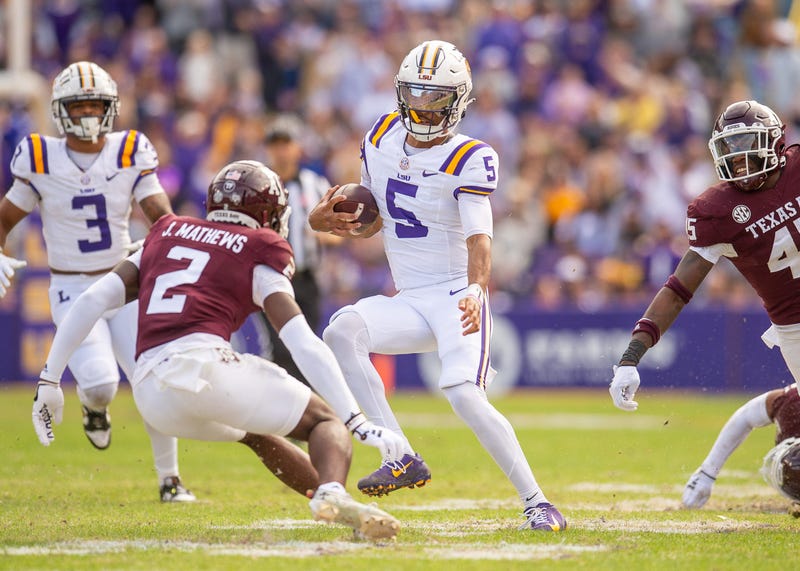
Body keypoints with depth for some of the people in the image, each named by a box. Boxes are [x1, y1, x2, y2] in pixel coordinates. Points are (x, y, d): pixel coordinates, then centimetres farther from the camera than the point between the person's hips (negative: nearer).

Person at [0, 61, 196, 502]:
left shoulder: (130, 154, -3)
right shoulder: (41, 160, -5)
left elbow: (160, 214, -9)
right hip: (72, 291, -2)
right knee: (100, 381, -21)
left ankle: (169, 479, 9)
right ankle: (94, 405, 19)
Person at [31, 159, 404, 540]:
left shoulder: (167, 235, 26)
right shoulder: (259, 255, 11)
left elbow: (92, 302, 17)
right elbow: (305, 346, 0)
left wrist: (50, 380, 20)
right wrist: (359, 423, -2)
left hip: (151, 394, 5)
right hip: (202, 362, -5)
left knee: (258, 433, 31)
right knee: (326, 421, 4)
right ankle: (333, 492, -27)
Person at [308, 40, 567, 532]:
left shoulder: (470, 160, -12)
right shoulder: (381, 140, 7)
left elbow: (479, 238, -24)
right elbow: (371, 221, 19)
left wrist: (476, 291, -43)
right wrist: (327, 222, -3)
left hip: (457, 296, -6)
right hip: (408, 302, 6)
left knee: (466, 397, -25)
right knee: (341, 332, -22)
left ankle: (536, 502, -13)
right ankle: (404, 459, -21)